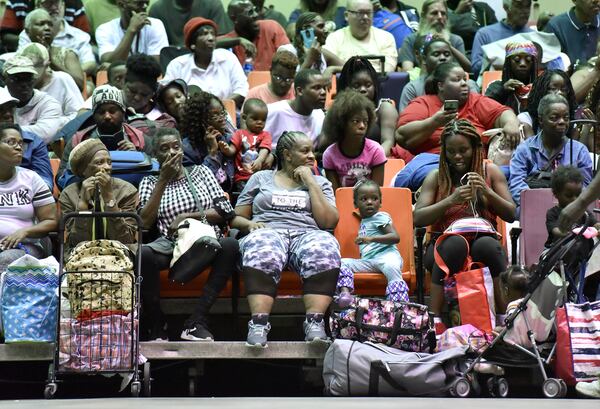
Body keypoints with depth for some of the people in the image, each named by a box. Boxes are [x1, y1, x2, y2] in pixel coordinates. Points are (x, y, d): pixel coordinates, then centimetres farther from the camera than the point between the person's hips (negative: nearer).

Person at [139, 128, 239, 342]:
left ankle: (196, 322, -34)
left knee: (230, 246, -35)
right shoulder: (150, 182, 17)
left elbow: (225, 211, 10)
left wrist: (187, 216, -3)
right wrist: (164, 180, -2)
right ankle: (155, 327, -23)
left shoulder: (201, 172, 20)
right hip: (169, 244, -1)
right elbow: (144, 222, 0)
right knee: (143, 254, -36)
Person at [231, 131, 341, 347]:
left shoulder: (320, 183, 24)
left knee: (324, 251, -38)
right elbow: (236, 218, 19)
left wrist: (310, 182, 7)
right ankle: (259, 323, -48)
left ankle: (314, 322, -45)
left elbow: (328, 222, 7)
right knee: (263, 253, -40)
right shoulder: (261, 178, 23)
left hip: (307, 234, 1)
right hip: (269, 231, -1)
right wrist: (249, 224, -4)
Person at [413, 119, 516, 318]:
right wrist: (451, 200, -16)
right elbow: (417, 218, -3)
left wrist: (487, 192, -10)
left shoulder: (490, 171, 10)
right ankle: (435, 318, -35)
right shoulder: (436, 177, 8)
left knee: (487, 245, -35)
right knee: (456, 243, -36)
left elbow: (511, 215, 7)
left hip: (483, 239, 1)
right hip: (444, 244, -1)